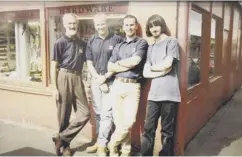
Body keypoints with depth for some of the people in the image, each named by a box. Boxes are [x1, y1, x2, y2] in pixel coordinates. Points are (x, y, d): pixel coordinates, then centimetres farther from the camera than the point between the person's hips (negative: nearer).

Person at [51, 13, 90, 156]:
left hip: (77, 78, 5)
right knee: (64, 115, 4)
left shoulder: (82, 43, 10)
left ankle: (62, 138, 12)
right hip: (64, 78, -5)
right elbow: (54, 67, -5)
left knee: (85, 113, -1)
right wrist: (55, 88, -8)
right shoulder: (60, 43, -4)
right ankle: (65, 144, 23)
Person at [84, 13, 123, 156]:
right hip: (95, 81, 4)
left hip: (111, 81, -4)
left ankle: (102, 145, 3)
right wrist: (98, 78, -6)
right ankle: (100, 141, 23)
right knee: (98, 113, 10)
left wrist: (105, 77, -10)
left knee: (106, 113, -5)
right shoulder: (91, 41, 7)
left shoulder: (117, 40, -5)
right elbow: (89, 63, 7)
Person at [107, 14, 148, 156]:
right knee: (119, 121, 3)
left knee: (129, 121, -9)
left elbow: (134, 61, -11)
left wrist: (119, 62, 5)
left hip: (133, 86, -4)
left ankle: (112, 145, 14)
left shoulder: (142, 43, 3)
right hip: (117, 85, 4)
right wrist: (128, 65, -5)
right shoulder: (118, 46, 16)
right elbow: (110, 67, 7)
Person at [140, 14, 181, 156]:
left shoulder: (172, 41, 2)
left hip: (169, 93, -5)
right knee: (148, 129, 5)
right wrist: (162, 71, -5)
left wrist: (152, 67, 7)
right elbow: (146, 73, 9)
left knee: (167, 131, 5)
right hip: (154, 94, 5)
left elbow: (167, 64, -11)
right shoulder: (151, 48, 18)